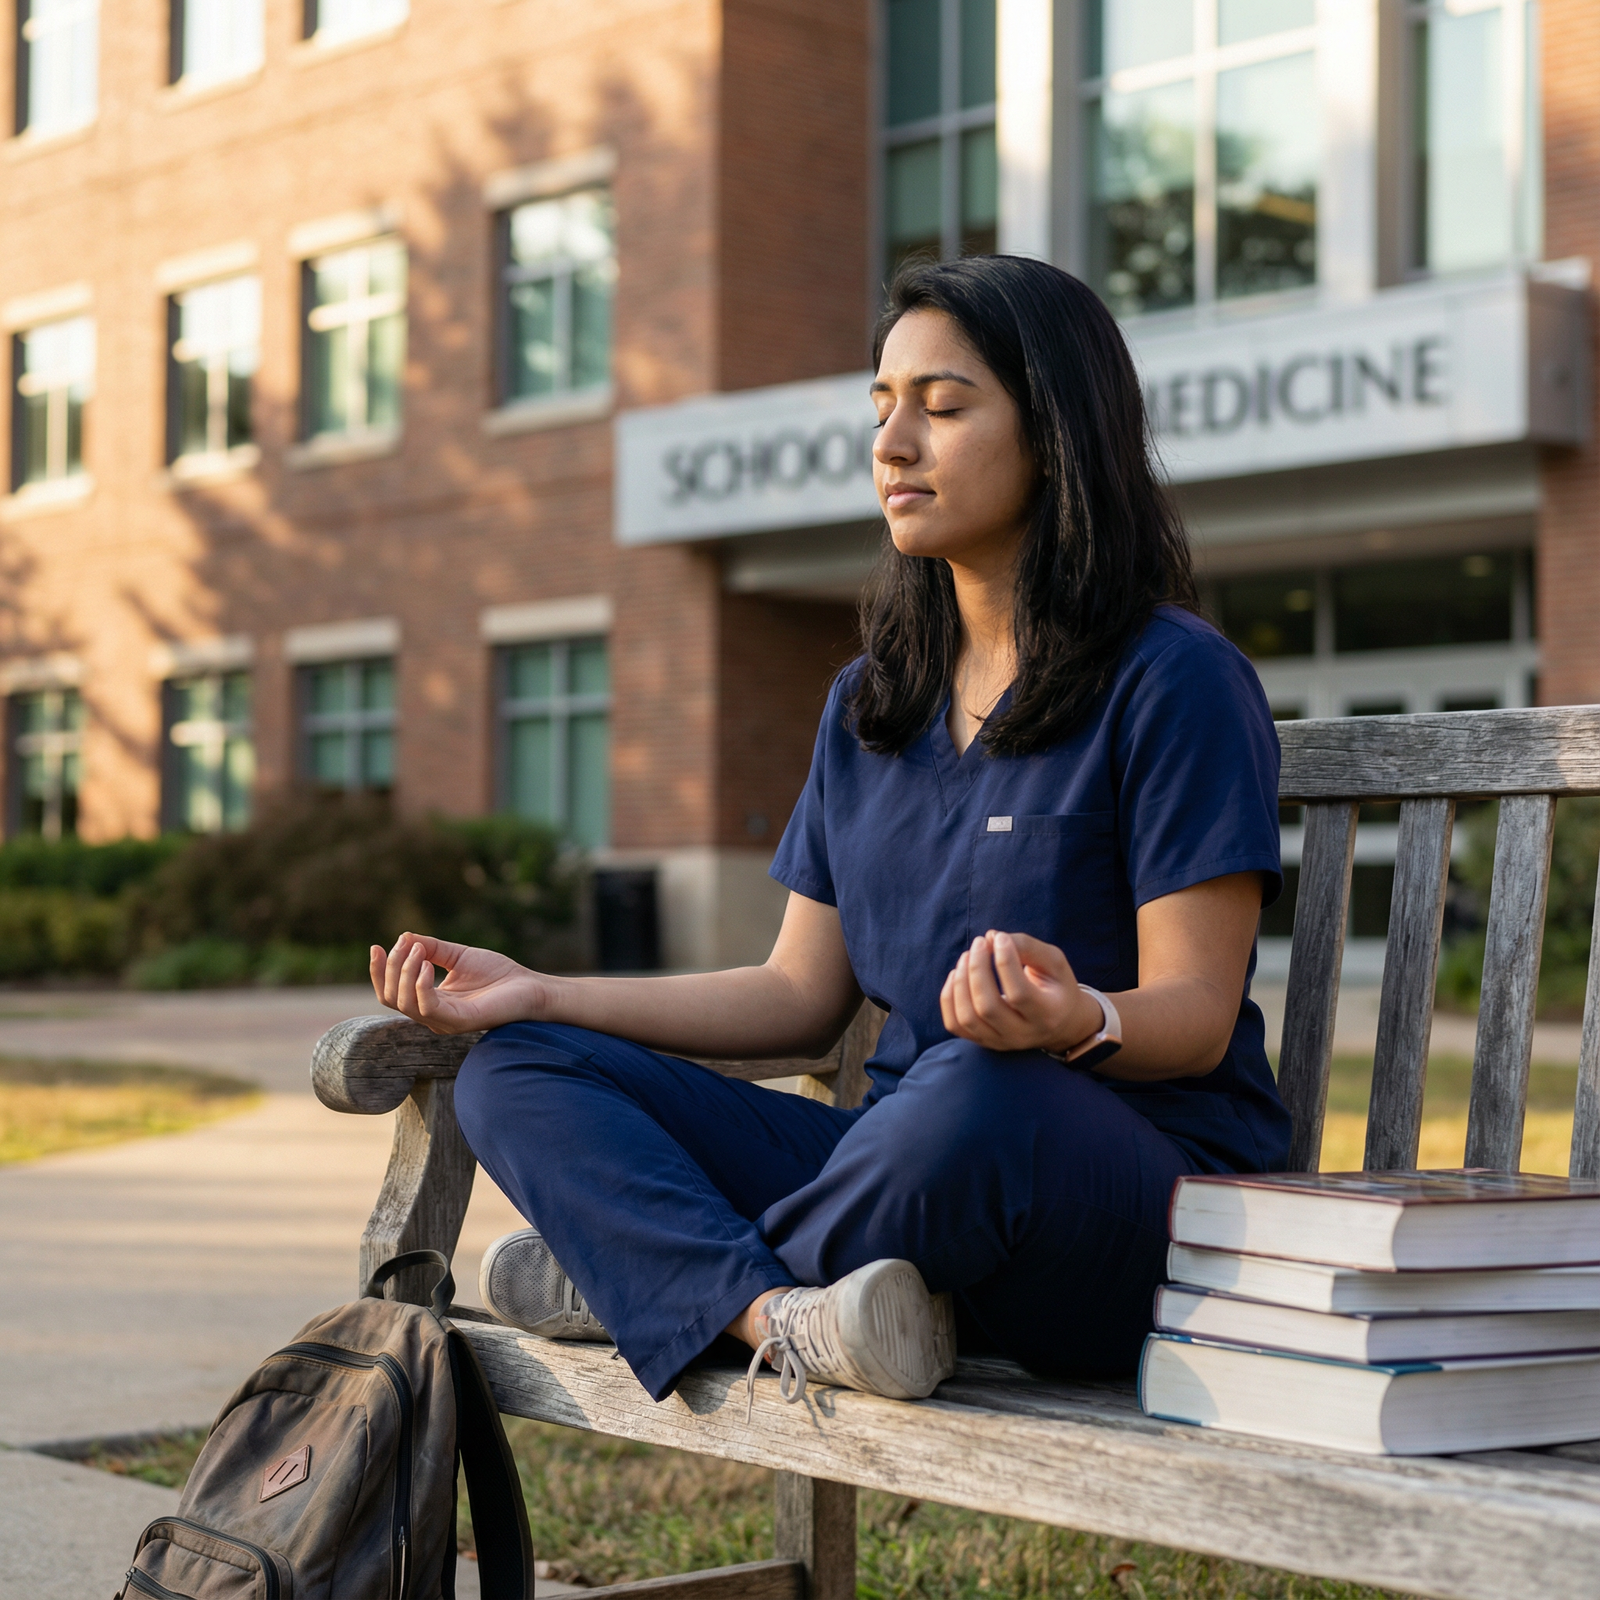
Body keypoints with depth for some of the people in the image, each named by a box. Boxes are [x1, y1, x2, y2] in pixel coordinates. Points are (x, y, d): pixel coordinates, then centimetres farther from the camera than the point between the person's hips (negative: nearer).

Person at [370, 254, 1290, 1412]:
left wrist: (1077, 1022, -34)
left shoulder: (1176, 683, -5)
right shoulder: (870, 706, 17)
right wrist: (539, 994, 7)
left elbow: (1196, 1015, -11)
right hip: (920, 1155, 7)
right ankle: (787, 1318, -32)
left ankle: (648, 1273, -14)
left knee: (979, 1095, -41)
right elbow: (803, 993, 15)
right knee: (519, 1075, -6)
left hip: (1152, 1197, -6)